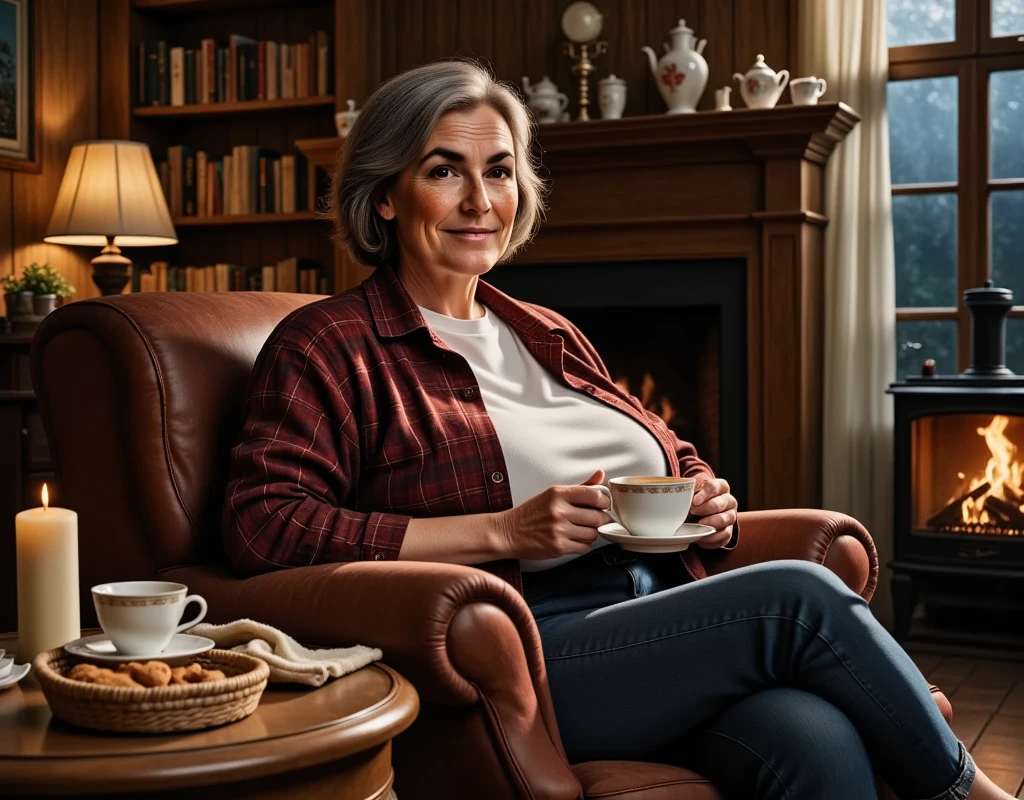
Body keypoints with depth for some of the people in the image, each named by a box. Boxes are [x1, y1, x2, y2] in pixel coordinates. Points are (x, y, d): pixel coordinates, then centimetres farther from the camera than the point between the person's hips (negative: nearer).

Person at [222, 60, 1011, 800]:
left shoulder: (549, 337, 23)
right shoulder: (329, 346, 2)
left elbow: (670, 458, 31)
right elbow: (263, 525, -12)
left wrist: (709, 506, 4)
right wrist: (504, 532, -16)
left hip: (660, 609, 6)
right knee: (799, 597, -22)